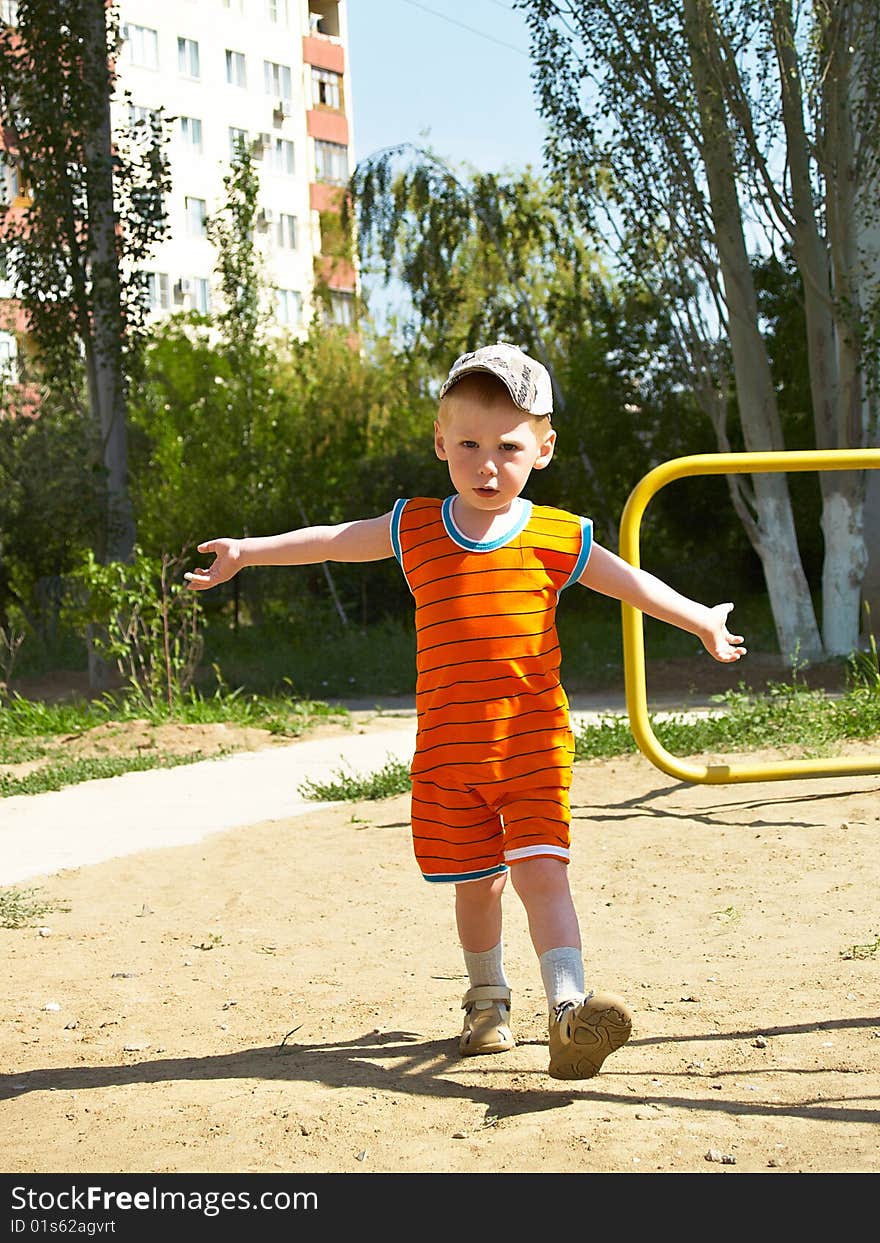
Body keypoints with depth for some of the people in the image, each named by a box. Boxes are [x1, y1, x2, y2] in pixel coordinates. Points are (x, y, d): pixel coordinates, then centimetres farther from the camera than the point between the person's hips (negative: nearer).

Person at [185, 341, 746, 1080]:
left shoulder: (558, 539, 1)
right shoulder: (415, 530, 5)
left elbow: (632, 583, 13)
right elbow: (329, 541, 16)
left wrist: (704, 624, 20)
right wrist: (247, 552, 17)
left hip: (533, 743, -2)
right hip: (447, 750, 2)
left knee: (540, 870, -15)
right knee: (475, 881, 12)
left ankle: (570, 1008, -24)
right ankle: (488, 1000, 33)